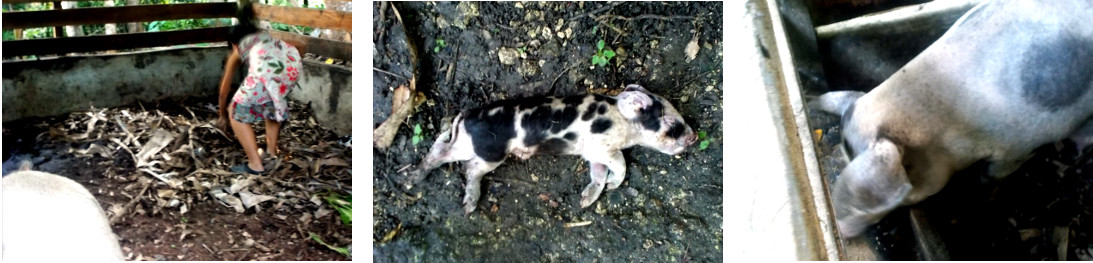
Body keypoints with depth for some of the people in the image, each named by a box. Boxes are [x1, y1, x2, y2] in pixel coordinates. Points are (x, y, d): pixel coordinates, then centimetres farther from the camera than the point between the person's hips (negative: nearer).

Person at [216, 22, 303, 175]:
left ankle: (255, 164, 9)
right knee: (272, 100, 36)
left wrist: (223, 116, 59)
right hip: (293, 64, 5)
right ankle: (272, 149, 38)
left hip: (267, 69, -5)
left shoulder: (237, 51, 33)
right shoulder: (265, 37, 45)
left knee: (238, 113, 16)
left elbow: (224, 90, 43)